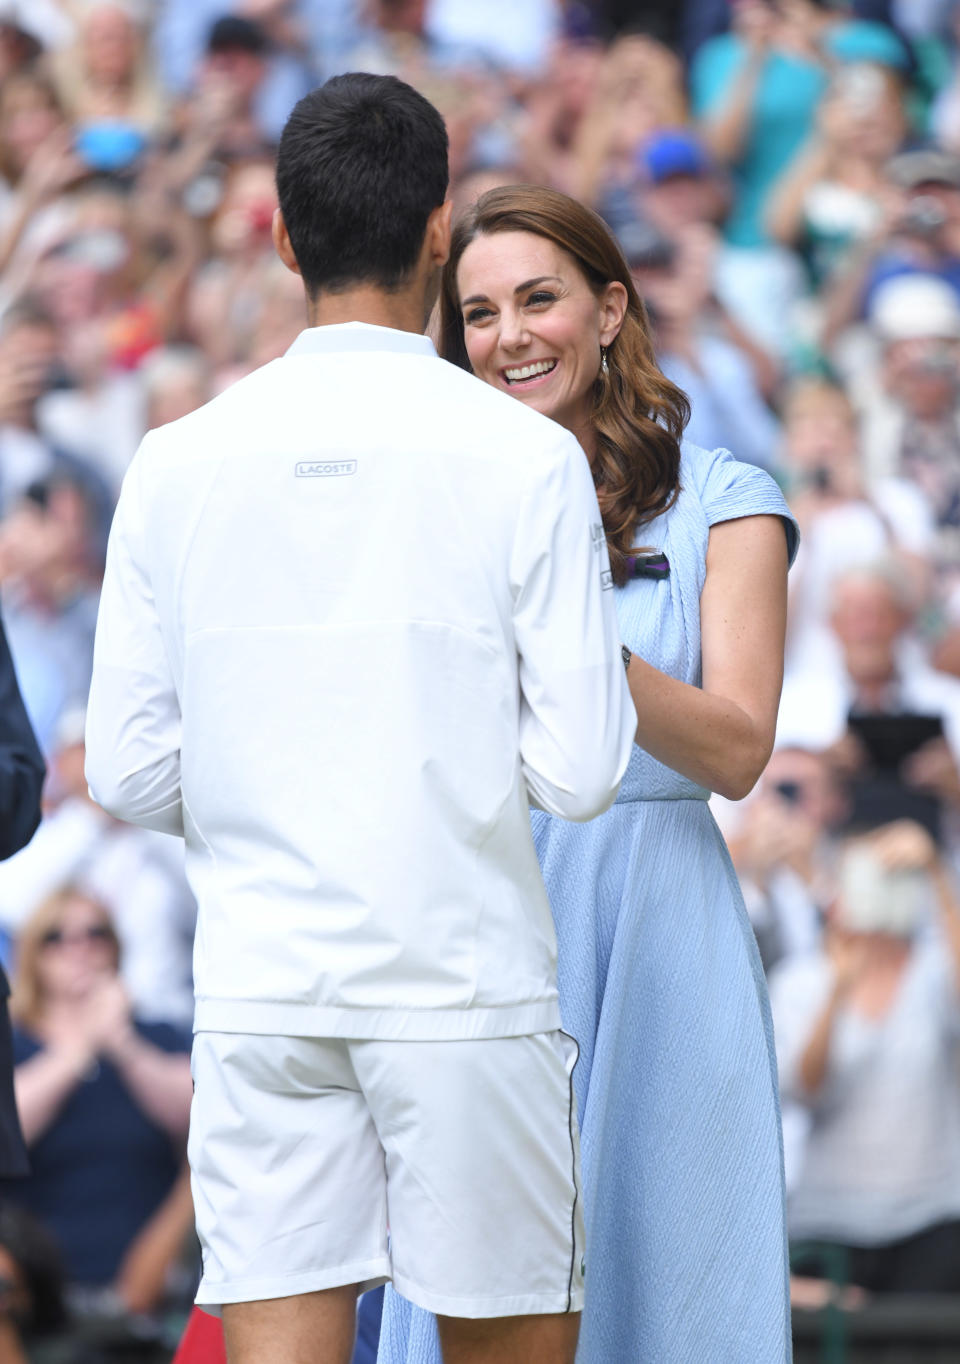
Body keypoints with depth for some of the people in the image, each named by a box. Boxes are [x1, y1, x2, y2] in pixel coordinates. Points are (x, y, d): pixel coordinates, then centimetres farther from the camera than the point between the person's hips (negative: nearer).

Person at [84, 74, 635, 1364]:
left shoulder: (179, 460, 2)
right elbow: (581, 770, -8)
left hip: (258, 982, 2)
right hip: (463, 983, -2)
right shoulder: (524, 457, -6)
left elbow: (129, 772, 3)